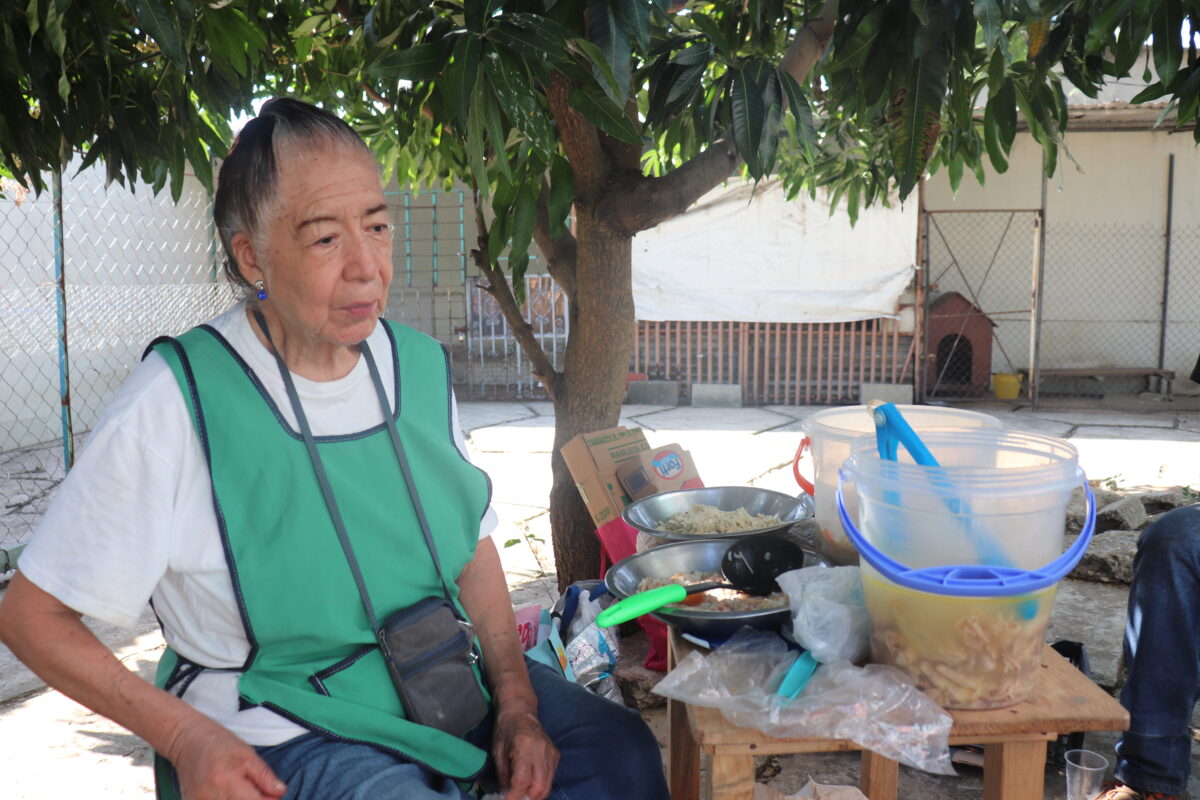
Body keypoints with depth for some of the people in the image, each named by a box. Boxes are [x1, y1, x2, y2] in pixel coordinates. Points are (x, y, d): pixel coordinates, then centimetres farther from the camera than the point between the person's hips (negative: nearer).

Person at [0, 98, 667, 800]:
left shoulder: (422, 367, 0)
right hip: (275, 730, -5)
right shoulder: (176, 405, -16)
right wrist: (186, 737, -19)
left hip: (438, 677, 6)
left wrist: (516, 700, -1)